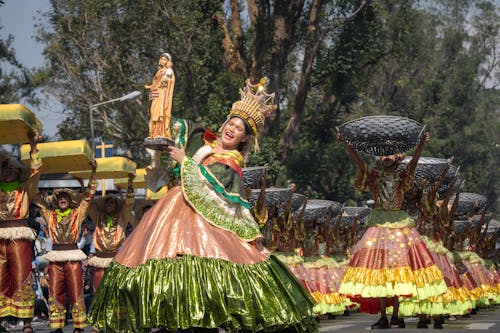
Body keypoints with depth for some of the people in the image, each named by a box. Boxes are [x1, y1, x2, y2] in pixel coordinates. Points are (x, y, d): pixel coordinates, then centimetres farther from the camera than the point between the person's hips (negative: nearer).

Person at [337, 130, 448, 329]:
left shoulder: (402, 177, 2)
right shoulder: (374, 177, 6)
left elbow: (413, 162, -14)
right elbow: (358, 162, -6)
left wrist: (421, 144, -31)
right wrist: (345, 144, -19)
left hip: (399, 224, -1)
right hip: (378, 224, 1)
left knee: (398, 270, -2)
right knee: (378, 267, -2)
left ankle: (396, 316, 4)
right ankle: (382, 317, 3)